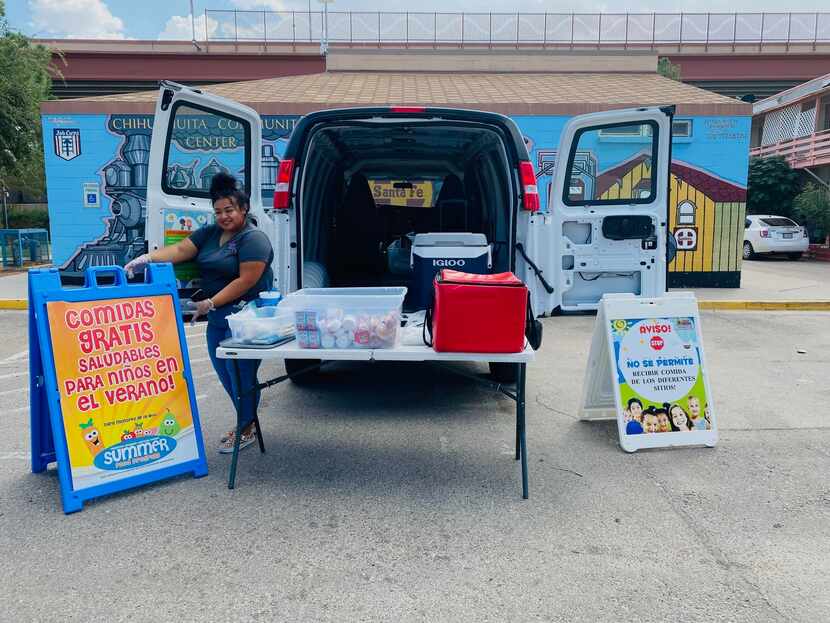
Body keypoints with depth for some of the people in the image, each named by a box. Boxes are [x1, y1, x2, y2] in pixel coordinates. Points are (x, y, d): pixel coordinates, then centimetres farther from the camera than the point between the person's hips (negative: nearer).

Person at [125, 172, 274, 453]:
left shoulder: (253, 239, -13)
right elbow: (180, 250, 3)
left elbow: (246, 280, -19)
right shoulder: (209, 233, 12)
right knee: (222, 368, 14)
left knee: (240, 371, -4)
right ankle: (245, 419, 32)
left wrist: (210, 303, -18)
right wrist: (146, 258, -12)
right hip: (218, 315, 8)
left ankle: (247, 430, 15)